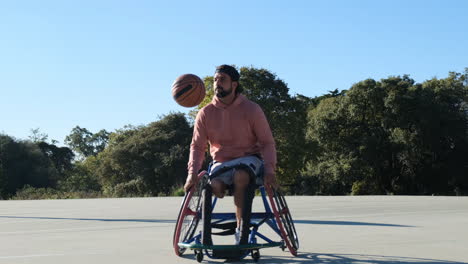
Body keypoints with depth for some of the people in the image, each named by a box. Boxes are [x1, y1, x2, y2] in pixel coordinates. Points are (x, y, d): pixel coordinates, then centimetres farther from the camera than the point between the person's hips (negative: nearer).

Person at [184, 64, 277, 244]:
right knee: (214, 185, -32)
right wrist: (192, 173, -15)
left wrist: (269, 170, -20)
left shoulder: (252, 110, -7)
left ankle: (241, 227, -24)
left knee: (240, 176, -37)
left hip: (248, 157, -2)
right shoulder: (205, 114, -1)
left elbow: (267, 142, -5)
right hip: (221, 161, 2)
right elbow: (197, 146, 2)